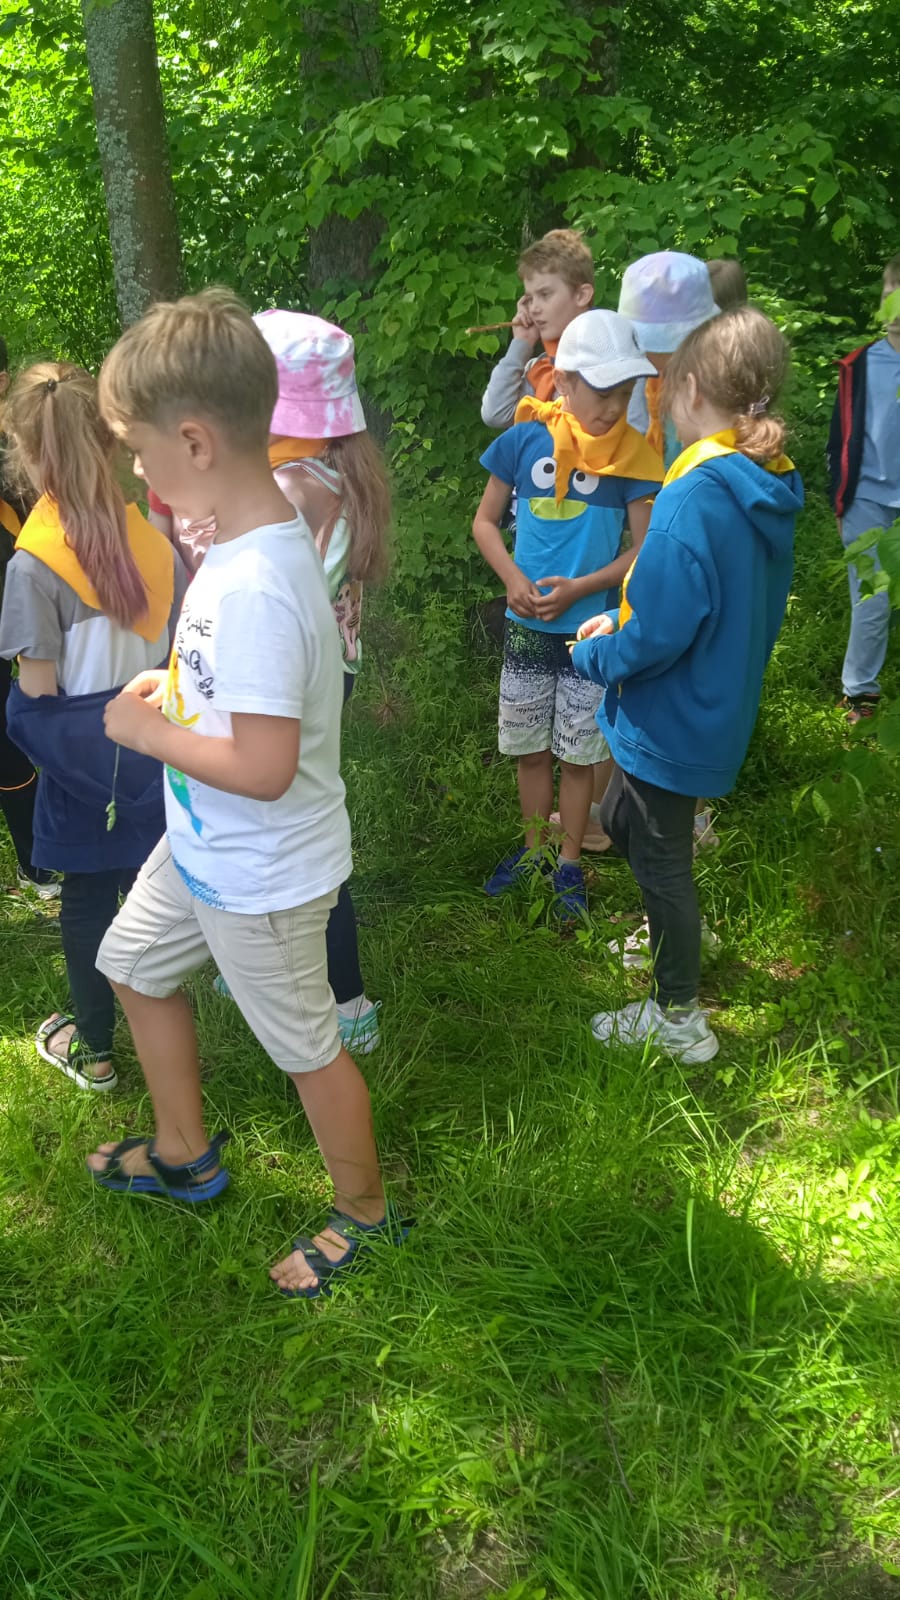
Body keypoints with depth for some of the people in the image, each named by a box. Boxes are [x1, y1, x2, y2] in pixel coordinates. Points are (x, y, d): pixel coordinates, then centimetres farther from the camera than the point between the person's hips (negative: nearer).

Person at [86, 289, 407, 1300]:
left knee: (305, 1045, 10)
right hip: (203, 844, 10)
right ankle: (184, 1154, 48)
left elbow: (264, 767, -34)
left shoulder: (252, 589, -33)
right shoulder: (249, 531, -3)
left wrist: (147, 732, -20)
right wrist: (177, 687, 1)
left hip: (260, 874, -10)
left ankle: (364, 1214, 37)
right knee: (133, 962, 27)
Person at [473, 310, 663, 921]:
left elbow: (643, 549, -6)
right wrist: (514, 579, -14)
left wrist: (577, 588, -19)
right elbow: (485, 520, 3)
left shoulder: (631, 454, -8)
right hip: (526, 626, 2)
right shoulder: (525, 441, -6)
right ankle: (534, 849, 34)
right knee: (530, 749, 14)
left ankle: (570, 864, 26)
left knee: (578, 754, 9)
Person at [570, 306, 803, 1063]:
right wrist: (620, 620, 9)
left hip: (671, 718, -9)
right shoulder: (770, 489, 2)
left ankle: (680, 1020, 27)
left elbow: (662, 631, -30)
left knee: (658, 858, 9)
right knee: (620, 818, 27)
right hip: (720, 707, 9)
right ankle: (676, 938, 47)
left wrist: (595, 656, -10)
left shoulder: (695, 495, -28)